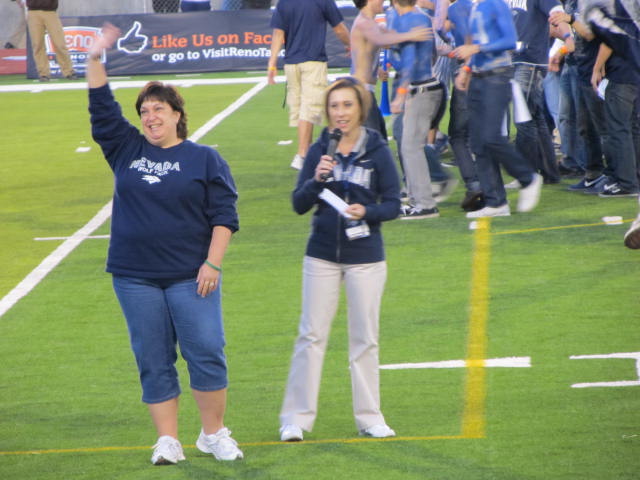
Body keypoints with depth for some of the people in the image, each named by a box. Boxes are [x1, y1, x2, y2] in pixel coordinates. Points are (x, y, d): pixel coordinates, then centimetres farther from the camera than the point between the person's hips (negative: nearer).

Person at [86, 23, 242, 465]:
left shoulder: (204, 159, 2)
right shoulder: (127, 150, 11)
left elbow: (224, 215, -1)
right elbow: (102, 109, 8)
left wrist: (213, 264, -9)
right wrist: (96, 60, -1)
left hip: (190, 275, -3)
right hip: (136, 277, 3)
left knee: (207, 353, -6)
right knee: (154, 362, 3)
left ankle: (215, 434, 8)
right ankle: (168, 441, 7)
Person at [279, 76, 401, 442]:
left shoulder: (378, 150, -3)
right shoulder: (319, 151, 1)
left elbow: (393, 204, -3)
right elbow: (299, 204, 0)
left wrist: (367, 212, -22)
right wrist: (316, 180, -18)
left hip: (366, 257, -1)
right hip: (322, 256, 1)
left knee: (365, 339, 6)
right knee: (312, 335, 2)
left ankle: (369, 417, 15)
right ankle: (297, 417, 6)